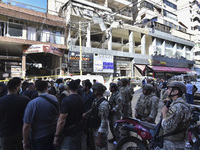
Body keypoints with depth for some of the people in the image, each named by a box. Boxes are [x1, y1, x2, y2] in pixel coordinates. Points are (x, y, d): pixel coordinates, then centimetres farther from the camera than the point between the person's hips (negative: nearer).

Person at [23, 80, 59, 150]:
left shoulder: (32, 103, -23)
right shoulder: (54, 98, -10)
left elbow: (26, 126, -21)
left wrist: (25, 142, -6)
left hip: (39, 137, -4)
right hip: (54, 134, 4)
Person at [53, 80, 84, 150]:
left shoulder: (66, 100, -22)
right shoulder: (81, 99, 2)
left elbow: (61, 120, -23)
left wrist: (56, 136, -15)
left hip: (68, 133, -7)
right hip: (78, 130, 8)